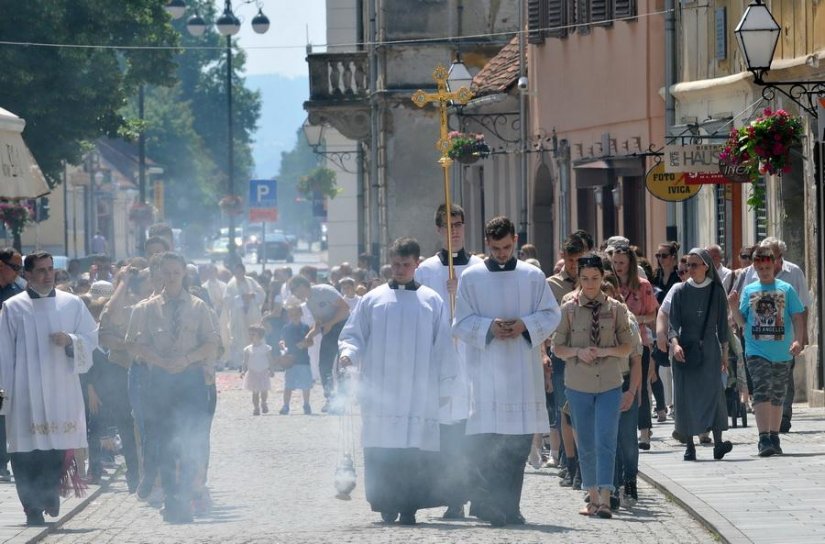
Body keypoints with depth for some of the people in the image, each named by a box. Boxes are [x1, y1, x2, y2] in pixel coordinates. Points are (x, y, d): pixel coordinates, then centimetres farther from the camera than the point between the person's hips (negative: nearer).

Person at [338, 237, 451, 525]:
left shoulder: (433, 302, 10)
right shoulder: (373, 300, 10)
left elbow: (442, 347, 10)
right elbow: (353, 335, 12)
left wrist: (443, 385, 3)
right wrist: (348, 352, -10)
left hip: (420, 392, -1)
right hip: (380, 392, 1)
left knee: (416, 452, -8)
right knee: (381, 452, -4)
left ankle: (409, 506, -4)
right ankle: (387, 504, 3)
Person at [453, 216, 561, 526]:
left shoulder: (533, 277, 8)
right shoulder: (471, 278, 5)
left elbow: (551, 315, 7)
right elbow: (461, 323, 3)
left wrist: (525, 325, -11)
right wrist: (489, 327, -15)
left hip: (523, 370, 2)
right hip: (486, 369, -2)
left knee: (520, 440, 2)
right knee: (485, 437, -11)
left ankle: (508, 506, 8)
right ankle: (485, 498, -7)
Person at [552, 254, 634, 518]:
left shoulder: (616, 309, 2)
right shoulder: (569, 309, 2)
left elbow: (627, 346, 5)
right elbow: (558, 347, 5)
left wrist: (605, 351, -13)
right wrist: (578, 352, -14)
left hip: (609, 383, -1)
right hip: (579, 383, 1)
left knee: (606, 440, -13)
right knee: (586, 444, 8)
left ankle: (605, 499, -18)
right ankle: (593, 497, 21)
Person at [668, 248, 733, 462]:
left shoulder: (717, 292, 5)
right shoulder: (680, 291, 4)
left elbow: (722, 324, 10)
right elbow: (673, 322, -1)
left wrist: (724, 353, 9)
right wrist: (675, 343, -18)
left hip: (709, 350, 0)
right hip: (685, 350, 0)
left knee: (713, 392, -12)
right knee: (686, 396, -3)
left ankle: (718, 442, -15)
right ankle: (689, 445, 1)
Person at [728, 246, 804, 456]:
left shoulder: (786, 289, 3)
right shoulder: (749, 291, 6)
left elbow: (797, 317, 1)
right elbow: (741, 322, 9)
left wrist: (798, 340, -13)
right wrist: (734, 307, -10)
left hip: (782, 352, 1)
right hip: (757, 352, -1)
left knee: (777, 396, 11)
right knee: (761, 393, -14)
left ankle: (774, 437, 21)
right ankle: (764, 439, -20)